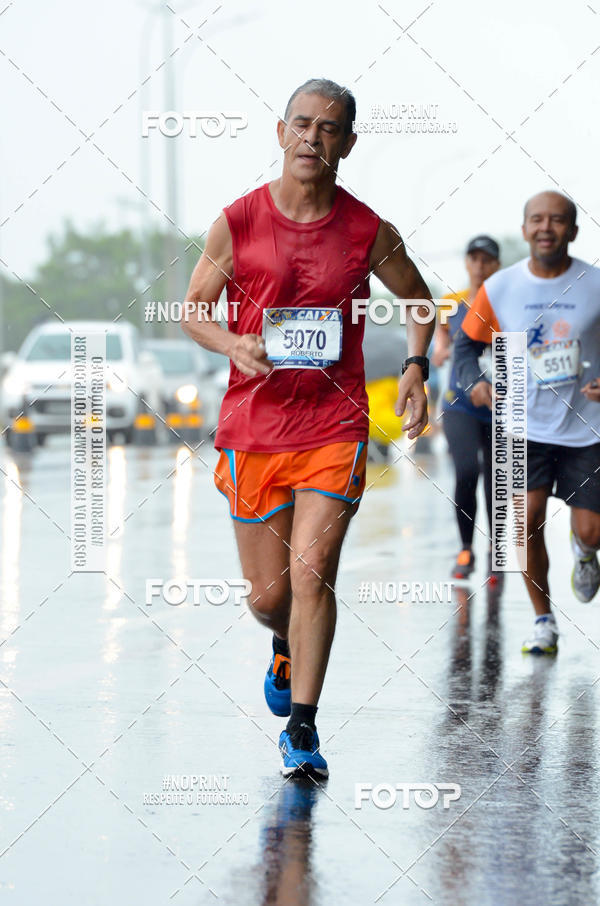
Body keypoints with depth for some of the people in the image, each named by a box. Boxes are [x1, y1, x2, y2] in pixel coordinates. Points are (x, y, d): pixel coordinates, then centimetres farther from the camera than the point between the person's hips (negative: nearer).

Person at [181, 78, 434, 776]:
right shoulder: (237, 223, -3)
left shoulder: (369, 233, -1)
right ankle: (285, 648, 45)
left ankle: (302, 730, -5)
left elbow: (417, 297, 18)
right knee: (267, 595, 8)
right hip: (252, 426, 1)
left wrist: (415, 366, 3)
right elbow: (193, 308, 8)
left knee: (312, 574, -14)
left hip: (334, 428, -1)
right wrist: (233, 343, -12)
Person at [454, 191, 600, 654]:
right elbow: (467, 343, 7)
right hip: (526, 427, 0)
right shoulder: (498, 289, -5)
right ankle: (543, 620, 5)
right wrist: (474, 382, -12)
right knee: (527, 518, -14)